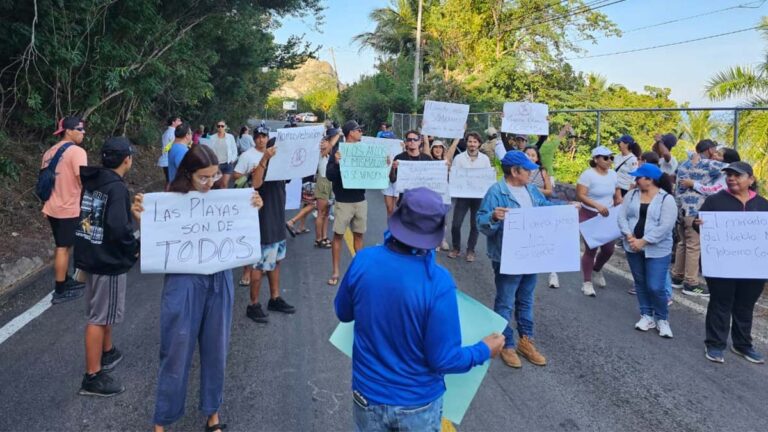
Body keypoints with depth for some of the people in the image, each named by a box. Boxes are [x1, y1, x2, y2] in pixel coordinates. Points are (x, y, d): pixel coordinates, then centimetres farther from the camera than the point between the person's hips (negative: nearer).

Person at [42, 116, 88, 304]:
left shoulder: (50, 152, 10)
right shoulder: (77, 151, -17)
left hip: (53, 208, 8)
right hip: (69, 209, -8)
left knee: (62, 246, 20)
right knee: (63, 248, 0)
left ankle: (65, 280, 32)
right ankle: (60, 292, 8)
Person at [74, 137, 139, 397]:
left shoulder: (91, 182, 6)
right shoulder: (117, 188, -20)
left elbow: (88, 216, 12)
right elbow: (118, 228, -29)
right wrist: (134, 246, -11)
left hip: (91, 255, 9)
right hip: (108, 260, -9)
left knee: (103, 312, 25)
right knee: (100, 317, 0)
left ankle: (107, 352, 43)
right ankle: (92, 377, 9)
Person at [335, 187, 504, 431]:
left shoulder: (363, 261, -17)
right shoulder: (438, 282, -26)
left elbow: (343, 313, 0)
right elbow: (443, 360, -19)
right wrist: (485, 350, -3)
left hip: (369, 394, 2)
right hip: (418, 402, -2)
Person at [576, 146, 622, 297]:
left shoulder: (613, 174, 4)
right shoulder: (588, 174, -16)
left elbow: (616, 194, 15)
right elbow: (580, 195, -21)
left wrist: (619, 201, -4)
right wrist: (597, 205, -30)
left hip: (608, 217, 6)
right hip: (590, 216, -6)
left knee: (609, 249, 7)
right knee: (591, 249, -1)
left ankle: (596, 270, 39)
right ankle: (587, 283, 13)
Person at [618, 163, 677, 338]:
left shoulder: (667, 199, -10)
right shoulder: (631, 195, 5)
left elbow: (665, 226, -17)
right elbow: (622, 216, 1)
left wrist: (643, 241, -20)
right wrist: (629, 236, -15)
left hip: (657, 250, -5)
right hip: (633, 247, 5)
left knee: (655, 287, -6)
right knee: (640, 283, 13)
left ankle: (662, 319, 16)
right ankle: (646, 315, 28)